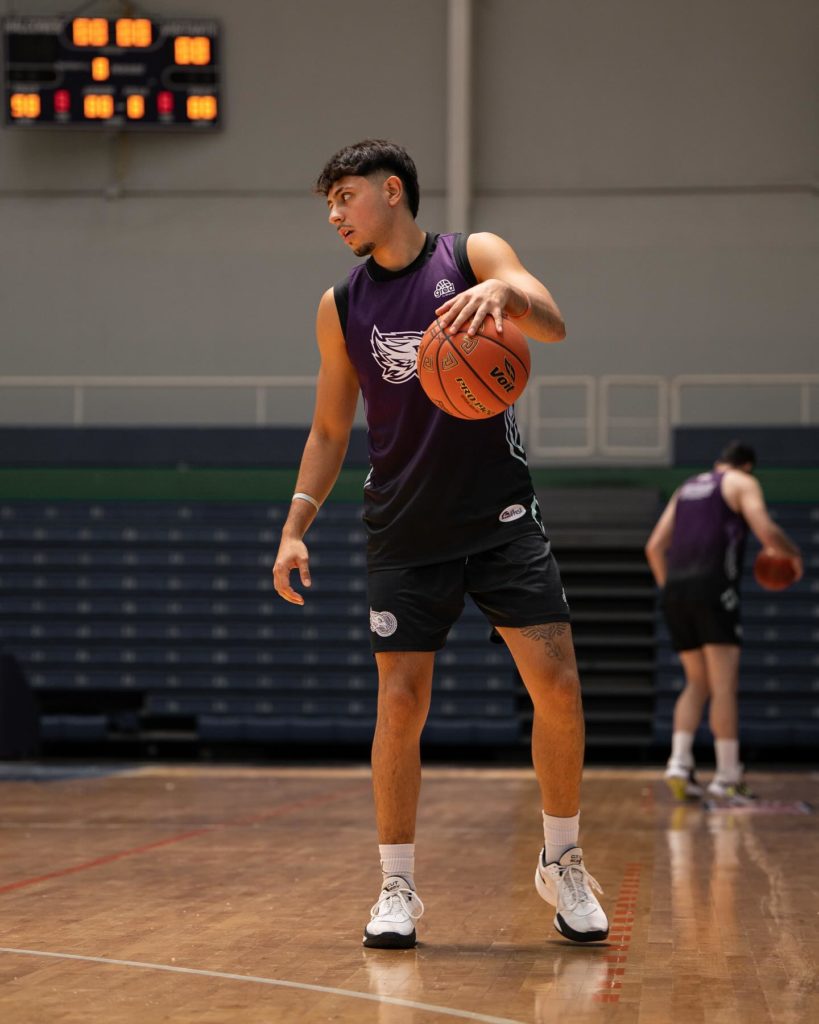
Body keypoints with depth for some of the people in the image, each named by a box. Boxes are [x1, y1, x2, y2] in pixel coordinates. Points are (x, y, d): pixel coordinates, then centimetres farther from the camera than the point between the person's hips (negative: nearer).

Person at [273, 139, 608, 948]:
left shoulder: (474, 256, -1)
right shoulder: (341, 307, 6)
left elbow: (552, 324, -18)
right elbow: (329, 432, 12)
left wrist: (503, 293, -40)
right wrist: (295, 527, 1)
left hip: (500, 513, -2)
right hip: (404, 531, 2)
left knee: (557, 683, -7)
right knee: (400, 700, -4)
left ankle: (562, 864, 11)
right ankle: (396, 888, 8)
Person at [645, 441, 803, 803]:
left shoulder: (686, 489, 26)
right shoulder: (742, 483, 8)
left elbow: (655, 547, 21)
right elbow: (766, 531, -8)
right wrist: (792, 554, 10)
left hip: (675, 588, 6)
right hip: (713, 588, -6)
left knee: (697, 683, 15)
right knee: (724, 684, -4)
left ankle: (679, 762, -2)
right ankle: (727, 778, -7)